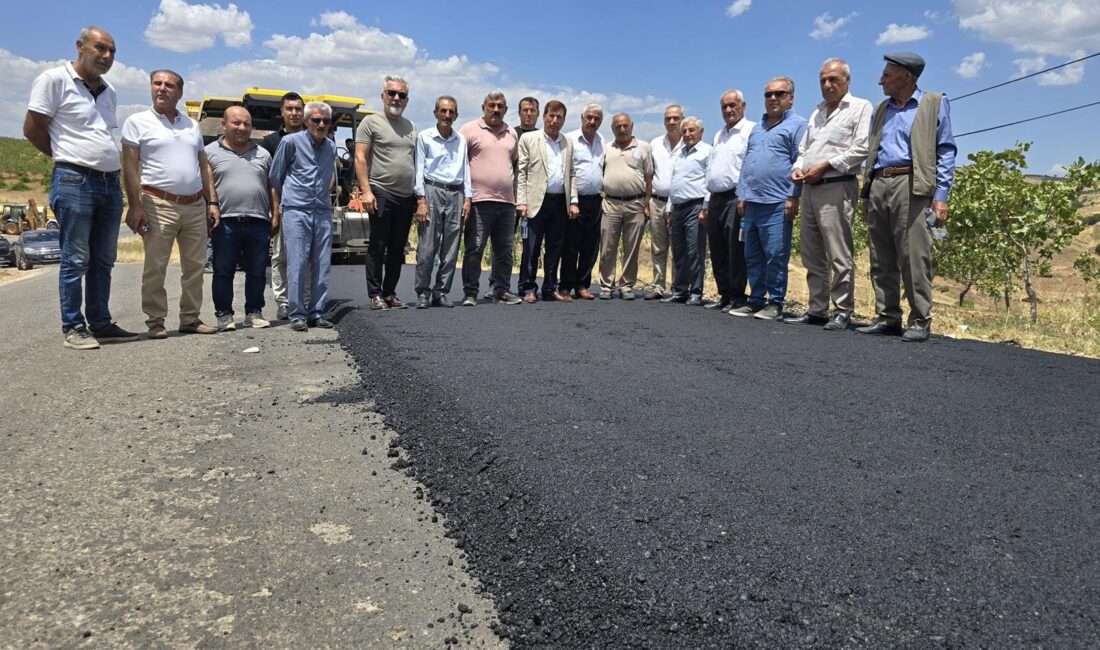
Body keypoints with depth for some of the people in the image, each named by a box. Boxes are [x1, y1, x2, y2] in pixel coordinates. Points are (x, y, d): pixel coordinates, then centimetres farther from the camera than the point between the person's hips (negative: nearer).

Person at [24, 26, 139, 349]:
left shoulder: (109, 91, 17)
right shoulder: (55, 79, -4)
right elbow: (32, 129, -4)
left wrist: (109, 167, 12)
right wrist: (68, 157, 4)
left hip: (111, 183, 7)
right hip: (75, 182, -7)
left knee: (103, 260, 9)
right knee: (76, 260, -4)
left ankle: (100, 324, 16)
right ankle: (73, 328, 4)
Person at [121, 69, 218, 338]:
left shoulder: (192, 125, 17)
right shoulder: (138, 122, 3)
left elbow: (204, 167, 18)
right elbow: (130, 166, -4)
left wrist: (212, 202, 9)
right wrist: (134, 206, -13)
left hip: (196, 206, 5)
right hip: (159, 205, -5)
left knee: (195, 266, 7)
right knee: (155, 267, -3)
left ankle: (190, 318, 16)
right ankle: (155, 321, 5)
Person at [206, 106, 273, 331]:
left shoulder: (263, 154, 16)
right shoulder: (210, 152, 7)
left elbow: (272, 188, 17)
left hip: (259, 222, 2)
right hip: (225, 222, -2)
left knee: (257, 272, 7)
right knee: (223, 272, 3)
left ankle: (254, 312, 18)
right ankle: (224, 314, 12)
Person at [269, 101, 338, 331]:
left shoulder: (331, 146, 13)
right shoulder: (291, 142, -1)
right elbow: (274, 176, 7)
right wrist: (285, 201, 14)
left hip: (323, 212, 5)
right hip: (296, 211, -4)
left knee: (322, 265, 2)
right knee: (297, 264, -6)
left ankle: (317, 312, 10)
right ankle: (297, 315, -1)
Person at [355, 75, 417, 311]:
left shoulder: (411, 128, 17)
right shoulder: (371, 122, 1)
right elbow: (360, 158, -6)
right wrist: (366, 191, -15)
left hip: (406, 197, 6)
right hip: (381, 194, -5)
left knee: (398, 248, 9)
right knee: (378, 247, -2)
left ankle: (390, 293, 17)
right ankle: (375, 295, 5)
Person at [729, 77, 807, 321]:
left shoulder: (797, 125, -1)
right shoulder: (757, 128, 22)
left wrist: (793, 197, -15)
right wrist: (742, 195, 14)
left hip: (776, 205, -7)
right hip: (751, 203, 8)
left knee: (776, 256, -5)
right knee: (752, 256, 10)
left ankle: (775, 303, 4)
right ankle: (756, 300, 18)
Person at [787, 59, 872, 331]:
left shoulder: (860, 107, 1)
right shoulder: (817, 112, 23)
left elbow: (861, 149, -10)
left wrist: (824, 166, -13)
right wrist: (798, 167, 4)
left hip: (836, 188, -7)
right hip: (809, 188, 8)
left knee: (838, 255, -8)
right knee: (811, 255, 8)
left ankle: (842, 311, -2)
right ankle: (816, 309, 15)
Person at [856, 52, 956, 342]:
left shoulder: (934, 104, 8)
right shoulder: (881, 110, 22)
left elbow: (945, 152, 1)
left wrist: (941, 196, -9)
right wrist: (866, 195, 15)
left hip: (911, 186, -5)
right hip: (878, 186, 6)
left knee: (914, 257, -9)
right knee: (881, 260, 4)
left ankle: (920, 321, -3)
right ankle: (887, 317, 10)